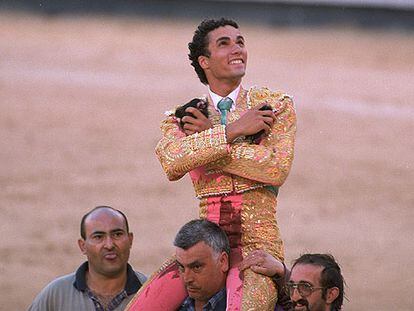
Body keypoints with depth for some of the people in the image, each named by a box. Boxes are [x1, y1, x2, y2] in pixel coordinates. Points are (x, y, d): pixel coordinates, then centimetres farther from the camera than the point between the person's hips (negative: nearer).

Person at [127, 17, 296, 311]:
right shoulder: (182, 118, 12)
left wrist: (209, 139, -6)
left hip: (257, 244, -3)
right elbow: (172, 163, -11)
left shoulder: (276, 105, 7)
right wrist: (232, 130, -14)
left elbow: (278, 168, -10)